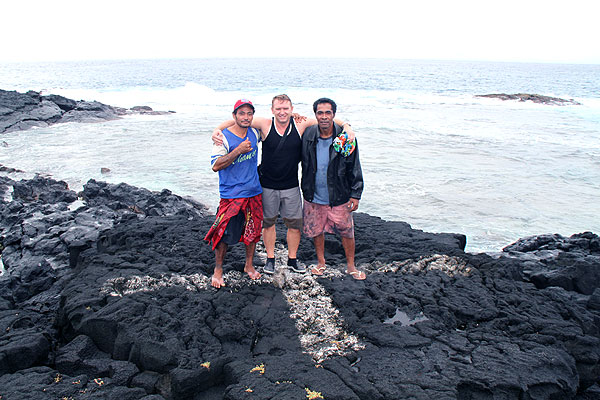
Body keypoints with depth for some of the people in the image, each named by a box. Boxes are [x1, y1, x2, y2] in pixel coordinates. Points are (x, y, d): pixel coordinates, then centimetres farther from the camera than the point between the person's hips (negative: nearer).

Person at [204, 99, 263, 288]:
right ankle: (218, 269, 18)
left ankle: (249, 265, 31)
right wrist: (239, 150, -23)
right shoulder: (223, 137, -10)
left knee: (253, 231, 13)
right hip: (231, 194, -5)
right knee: (224, 234, -1)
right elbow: (216, 165, -17)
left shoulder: (254, 133, 6)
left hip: (254, 193, 5)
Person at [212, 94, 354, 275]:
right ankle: (270, 259, 28)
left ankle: (292, 259, 26)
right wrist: (218, 129, -20)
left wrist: (347, 126, -16)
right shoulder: (265, 125, -10)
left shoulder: (301, 125, -7)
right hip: (267, 185, -1)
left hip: (291, 186, 1)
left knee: (295, 223, 8)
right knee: (268, 222, 11)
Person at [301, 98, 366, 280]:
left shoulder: (345, 138, -11)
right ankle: (321, 262, 36)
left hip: (339, 196, -2)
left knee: (347, 231, 8)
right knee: (316, 230, 15)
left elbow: (354, 168, -4)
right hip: (313, 196, 2)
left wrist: (355, 195, -5)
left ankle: (351, 266, 27)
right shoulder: (308, 135, -5)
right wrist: (306, 190, 7)